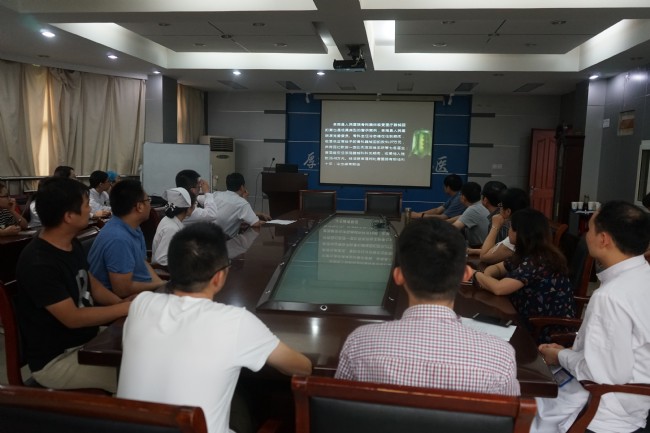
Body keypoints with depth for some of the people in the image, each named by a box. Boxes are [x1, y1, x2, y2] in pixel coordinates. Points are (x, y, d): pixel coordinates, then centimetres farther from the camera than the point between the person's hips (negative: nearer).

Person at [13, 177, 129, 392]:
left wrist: (125, 305, -4)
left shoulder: (73, 245, 2)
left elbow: (92, 285, 12)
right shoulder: (38, 264, -26)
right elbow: (73, 318, -25)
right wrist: (126, 308, -20)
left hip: (87, 339, 9)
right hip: (55, 360, -8)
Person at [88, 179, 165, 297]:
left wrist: (161, 283, -8)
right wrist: (160, 286, -14)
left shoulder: (133, 227, 0)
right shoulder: (119, 239, -28)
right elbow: (123, 290, -26)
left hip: (140, 291, 8)